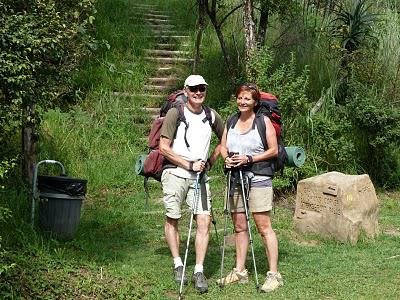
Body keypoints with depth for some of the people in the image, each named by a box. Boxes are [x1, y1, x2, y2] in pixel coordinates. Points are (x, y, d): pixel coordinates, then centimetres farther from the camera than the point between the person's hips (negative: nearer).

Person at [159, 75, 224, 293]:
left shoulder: (211, 116, 8)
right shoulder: (175, 113, -5)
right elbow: (164, 148, -8)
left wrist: (210, 161, 13)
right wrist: (189, 165, -10)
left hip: (199, 176, 3)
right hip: (175, 174, -3)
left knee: (204, 220, -8)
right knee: (172, 219, 4)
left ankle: (199, 271, -3)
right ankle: (178, 265, 20)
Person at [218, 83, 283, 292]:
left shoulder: (263, 121, -1)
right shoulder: (231, 122, 15)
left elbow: (274, 150, -4)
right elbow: (223, 146, 19)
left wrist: (249, 159, -14)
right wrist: (227, 158, -3)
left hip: (258, 179, -6)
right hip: (235, 179, 6)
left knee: (264, 227, -8)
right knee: (239, 226, 9)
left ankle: (274, 274, -5)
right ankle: (240, 271, 18)